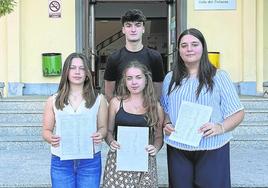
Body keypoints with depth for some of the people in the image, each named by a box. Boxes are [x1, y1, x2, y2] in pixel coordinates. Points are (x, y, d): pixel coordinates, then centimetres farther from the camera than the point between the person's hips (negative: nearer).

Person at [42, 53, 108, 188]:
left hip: (90, 161, 0)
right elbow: (46, 130, 7)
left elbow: (103, 127, 6)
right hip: (60, 162, 0)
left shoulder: (99, 100, 5)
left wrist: (100, 135, -16)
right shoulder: (53, 101, 6)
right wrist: (51, 138, -15)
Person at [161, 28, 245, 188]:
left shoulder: (219, 77, -1)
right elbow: (164, 110, 19)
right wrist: (167, 124, -1)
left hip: (212, 149, -2)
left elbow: (238, 113, -2)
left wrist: (221, 127, -18)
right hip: (178, 149, 3)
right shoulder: (170, 79, 10)